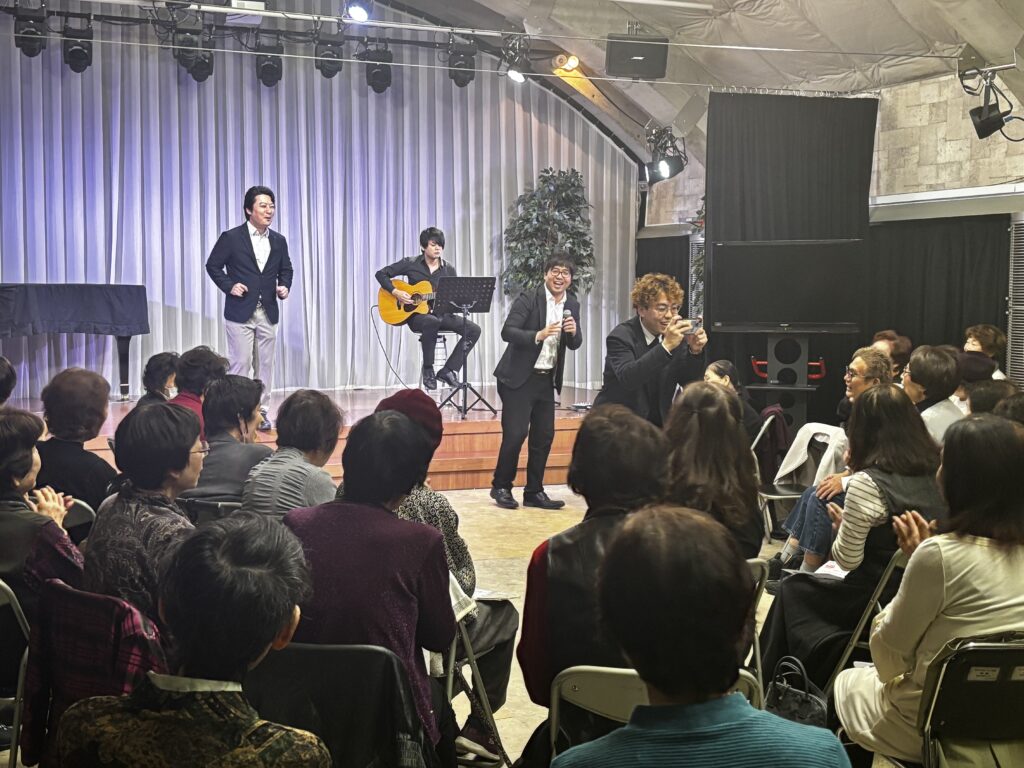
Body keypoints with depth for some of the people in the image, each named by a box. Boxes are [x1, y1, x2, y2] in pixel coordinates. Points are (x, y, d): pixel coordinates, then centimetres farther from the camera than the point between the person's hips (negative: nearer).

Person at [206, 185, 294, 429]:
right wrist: (229, 286, -11)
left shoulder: (279, 241, 8)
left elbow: (286, 269, 18)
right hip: (240, 312, -4)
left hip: (268, 313, 4)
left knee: (265, 364, 7)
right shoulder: (231, 238, -5)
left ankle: (260, 411, 15)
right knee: (240, 364, -2)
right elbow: (213, 265, 1)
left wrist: (285, 286, -1)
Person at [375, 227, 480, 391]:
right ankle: (428, 370, -24)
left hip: (441, 314, 4)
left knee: (474, 330, -17)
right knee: (431, 322, -41)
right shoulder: (411, 264, -2)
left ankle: (448, 370, -13)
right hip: (416, 314, -4)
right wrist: (396, 292, -13)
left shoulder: (448, 270, 6)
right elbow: (381, 274, 0)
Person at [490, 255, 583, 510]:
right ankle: (501, 487, 10)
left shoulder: (572, 305, 7)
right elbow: (507, 331, -19)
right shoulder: (528, 299, -11)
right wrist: (539, 335, -32)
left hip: (547, 379, 6)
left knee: (544, 435, 6)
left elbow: (574, 345, 10)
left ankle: (534, 492, 17)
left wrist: (574, 331, -12)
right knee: (515, 433, -7)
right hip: (519, 377, -6)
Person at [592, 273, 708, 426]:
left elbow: (688, 382, 3)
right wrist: (666, 346, -38)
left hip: (658, 424, 5)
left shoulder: (673, 334, 2)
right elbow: (627, 377, -30)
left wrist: (695, 351, -15)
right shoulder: (621, 336, -13)